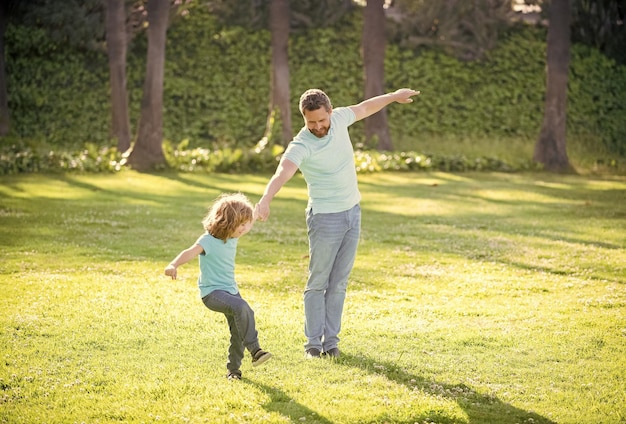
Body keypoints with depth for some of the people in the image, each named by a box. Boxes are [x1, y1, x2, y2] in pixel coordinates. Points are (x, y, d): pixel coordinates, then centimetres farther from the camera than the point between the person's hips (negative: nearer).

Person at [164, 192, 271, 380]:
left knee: (238, 332, 7)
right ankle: (255, 351, -29)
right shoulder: (209, 240, -20)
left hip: (231, 290, 8)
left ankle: (233, 369, 23)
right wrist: (173, 265, -54)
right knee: (241, 308, -32)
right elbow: (191, 252, -38)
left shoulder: (232, 238, 5)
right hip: (212, 292, -8)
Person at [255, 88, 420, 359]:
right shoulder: (301, 146, -23)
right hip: (325, 218, -6)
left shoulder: (339, 119, -5)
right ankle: (313, 344, 8)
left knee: (338, 283, 8)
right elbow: (283, 172, -42)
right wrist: (265, 200, -60)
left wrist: (394, 96, 31)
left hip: (353, 213, 6)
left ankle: (330, 341, 13)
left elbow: (364, 108, 17)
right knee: (318, 283, 0)